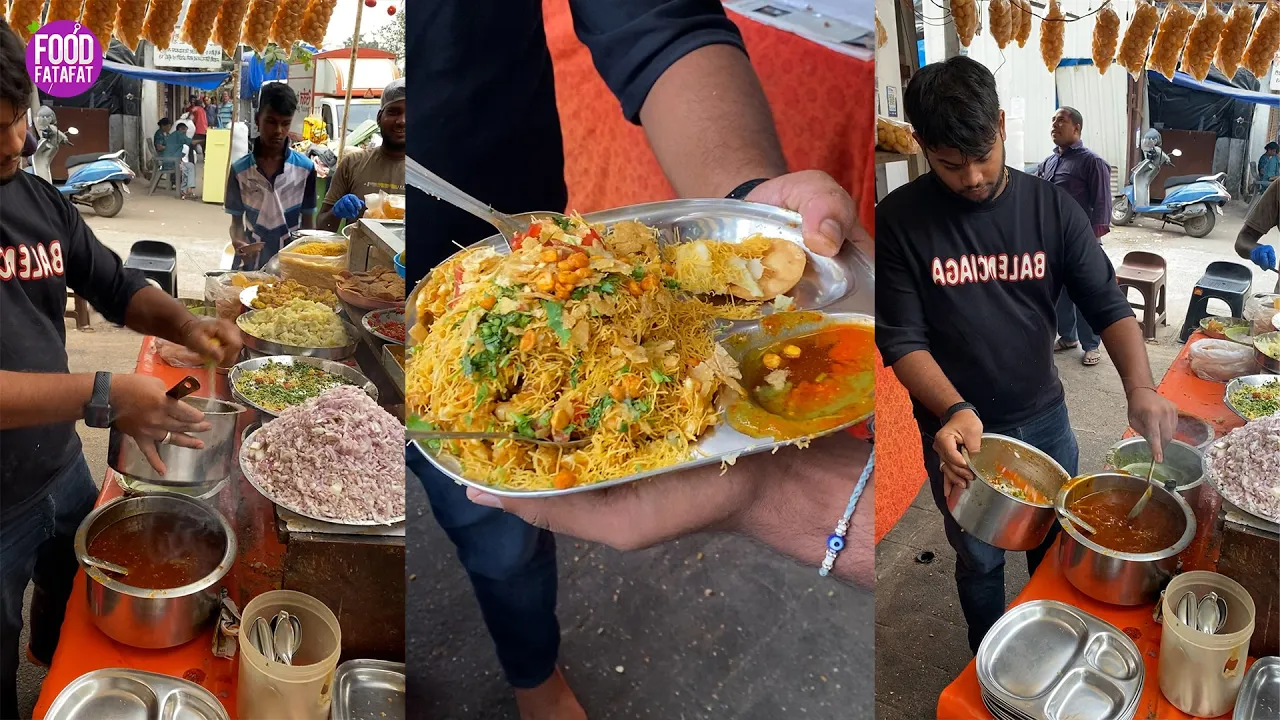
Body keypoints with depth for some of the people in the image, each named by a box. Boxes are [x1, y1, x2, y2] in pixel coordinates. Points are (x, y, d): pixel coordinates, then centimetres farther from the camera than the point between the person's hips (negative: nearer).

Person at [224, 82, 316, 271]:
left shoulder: (305, 168, -4)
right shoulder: (240, 169, -2)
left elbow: (308, 222, 3)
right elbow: (237, 220, 2)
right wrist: (238, 241, -18)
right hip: (250, 265, 0)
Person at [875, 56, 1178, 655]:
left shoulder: (1052, 208, -7)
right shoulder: (899, 220, -15)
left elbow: (1108, 305, -6)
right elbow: (902, 340, -16)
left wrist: (1140, 386, -25)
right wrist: (955, 413, -33)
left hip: (1045, 419, 3)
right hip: (957, 430, -3)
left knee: (1055, 548, 21)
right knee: (980, 561, 15)